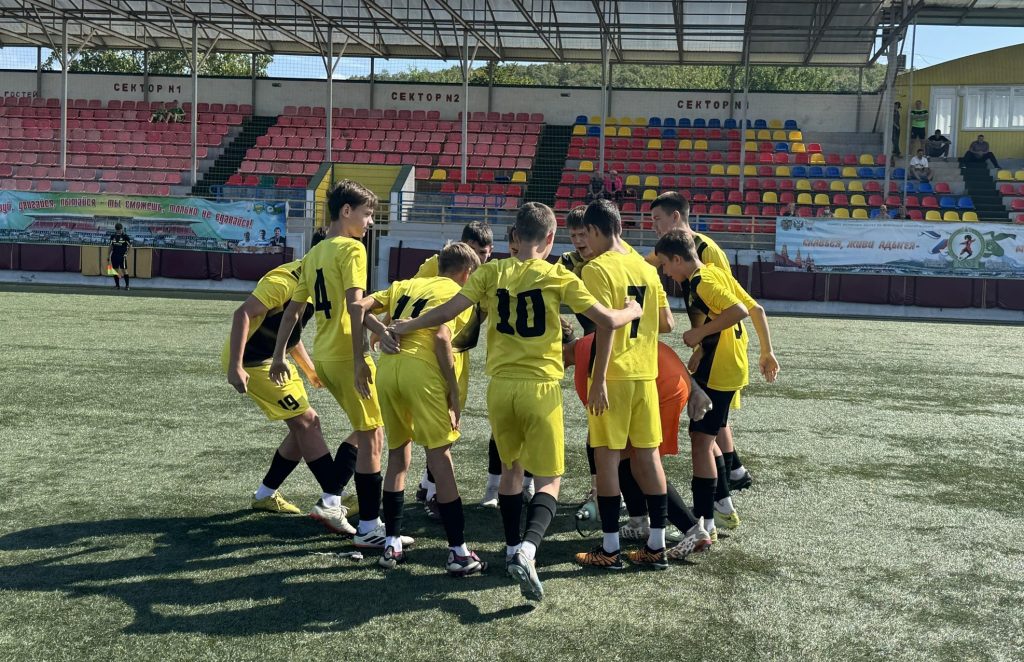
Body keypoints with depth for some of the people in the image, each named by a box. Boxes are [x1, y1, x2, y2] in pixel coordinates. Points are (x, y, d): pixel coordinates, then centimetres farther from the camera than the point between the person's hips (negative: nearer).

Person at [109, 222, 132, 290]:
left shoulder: (125, 236, -5)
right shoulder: (113, 236, 8)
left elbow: (130, 246, -2)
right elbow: (111, 246, 15)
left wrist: (126, 253, -11)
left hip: (122, 256, -5)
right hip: (114, 256, 5)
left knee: (124, 270, -7)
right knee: (115, 270, 6)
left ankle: (127, 285, -2)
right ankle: (117, 285, 14)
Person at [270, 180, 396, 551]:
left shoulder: (314, 253, 16)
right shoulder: (352, 248, -9)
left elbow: (293, 309, 18)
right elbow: (354, 305, -20)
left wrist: (279, 356, 23)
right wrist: (360, 358, -24)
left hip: (322, 356, 9)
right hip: (346, 356, -9)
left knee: (365, 429, 20)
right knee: (373, 437, -3)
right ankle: (369, 528, 0)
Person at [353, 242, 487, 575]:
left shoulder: (406, 284, 25)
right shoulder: (458, 295, 8)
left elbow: (360, 306, 14)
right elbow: (441, 338, -9)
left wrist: (381, 330, 5)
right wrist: (454, 392, -7)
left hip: (387, 367, 6)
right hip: (421, 370, -6)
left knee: (398, 456, 18)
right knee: (440, 458, -1)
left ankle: (392, 545, 22)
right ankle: (459, 552, 2)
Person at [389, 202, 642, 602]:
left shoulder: (492, 272, 2)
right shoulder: (558, 277, -4)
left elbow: (446, 312, -2)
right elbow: (607, 320, -5)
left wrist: (406, 327, 15)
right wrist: (633, 311, 17)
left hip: (501, 386, 3)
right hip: (541, 388, -3)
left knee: (511, 469, 22)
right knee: (548, 479, 5)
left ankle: (513, 550, 28)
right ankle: (527, 550, -17)